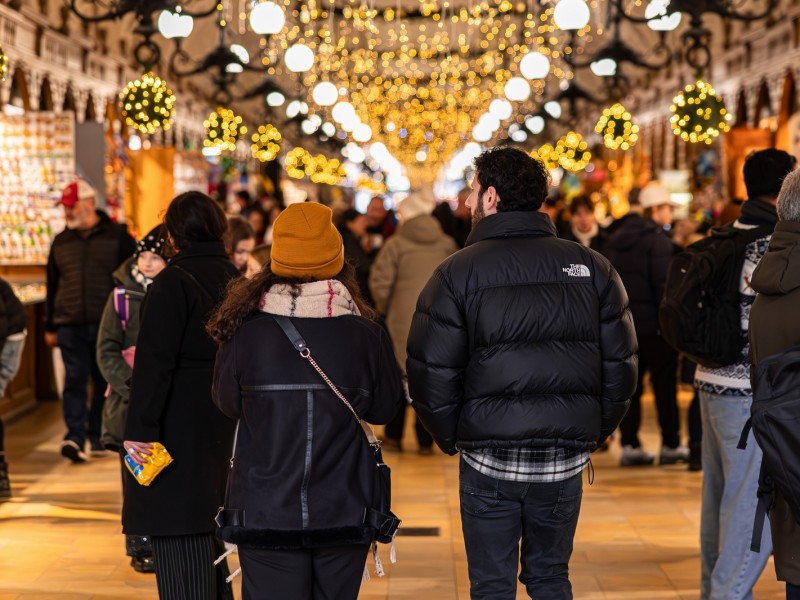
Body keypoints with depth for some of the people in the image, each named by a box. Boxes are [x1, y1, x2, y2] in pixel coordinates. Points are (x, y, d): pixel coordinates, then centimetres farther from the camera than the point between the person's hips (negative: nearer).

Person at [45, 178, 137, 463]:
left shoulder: (117, 236, 3)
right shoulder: (61, 241, 13)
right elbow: (52, 286, 18)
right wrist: (50, 327, 15)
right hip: (70, 325, 2)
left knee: (105, 382, 6)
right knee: (74, 381, -7)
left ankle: (98, 437, 17)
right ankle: (75, 437, -11)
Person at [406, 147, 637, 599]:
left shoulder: (458, 272, -8)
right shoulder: (592, 266, 2)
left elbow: (431, 374, -10)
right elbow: (621, 366, 1)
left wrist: (451, 438, 5)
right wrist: (593, 432, 13)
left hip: (489, 459, -3)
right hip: (566, 460, 3)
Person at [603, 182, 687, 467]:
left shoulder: (615, 238, 10)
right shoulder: (657, 240, -12)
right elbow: (664, 285, -17)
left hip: (622, 323, 6)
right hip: (652, 324, -6)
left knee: (629, 384, 9)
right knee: (664, 384, 3)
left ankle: (629, 445, 8)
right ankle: (670, 445, 7)